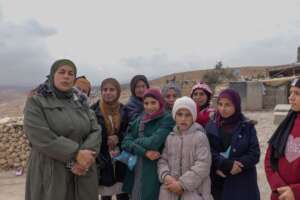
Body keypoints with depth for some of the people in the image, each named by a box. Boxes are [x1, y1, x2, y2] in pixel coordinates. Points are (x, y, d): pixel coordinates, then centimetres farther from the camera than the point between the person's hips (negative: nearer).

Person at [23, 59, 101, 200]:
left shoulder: (81, 103, 9)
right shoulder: (36, 101, -4)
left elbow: (95, 131, 0)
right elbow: (41, 137, -17)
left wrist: (86, 156, -17)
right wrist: (76, 153, -20)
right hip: (50, 175, -4)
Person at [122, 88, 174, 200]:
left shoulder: (167, 119, -8)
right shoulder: (139, 120, 9)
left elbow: (154, 143, -20)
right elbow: (125, 142, -3)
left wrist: (136, 140, -3)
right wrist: (144, 152, -18)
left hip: (154, 172, -5)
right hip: (136, 171, 5)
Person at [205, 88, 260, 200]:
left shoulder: (247, 127, -2)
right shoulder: (211, 126, 1)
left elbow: (254, 154, -8)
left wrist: (224, 167, -14)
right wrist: (227, 164, -22)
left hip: (242, 184, -1)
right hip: (217, 182, 1)